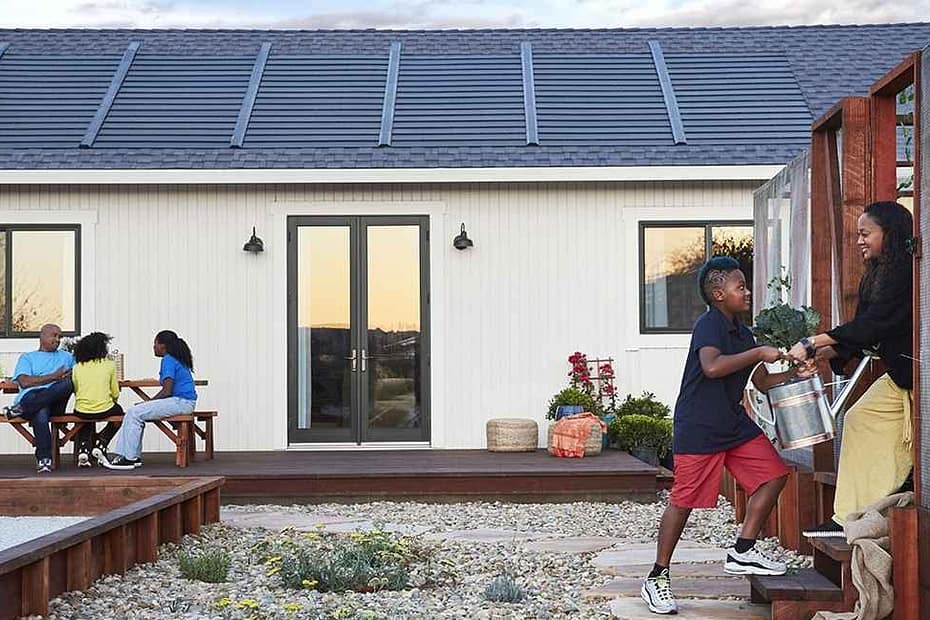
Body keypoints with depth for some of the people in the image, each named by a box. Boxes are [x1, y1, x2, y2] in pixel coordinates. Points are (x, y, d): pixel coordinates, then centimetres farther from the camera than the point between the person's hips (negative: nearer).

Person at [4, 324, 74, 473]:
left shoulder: (66, 357, 33)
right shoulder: (27, 357, 22)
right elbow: (24, 382, 3)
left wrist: (65, 378, -2)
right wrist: (54, 376, -2)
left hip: (55, 402, 2)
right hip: (31, 397, -2)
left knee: (67, 383, -36)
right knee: (41, 414, -41)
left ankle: (20, 409, -28)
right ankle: (44, 459, -37)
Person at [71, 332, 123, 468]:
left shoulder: (77, 367, 4)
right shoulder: (109, 365, -2)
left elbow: (75, 391, 10)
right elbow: (115, 394, 1)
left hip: (81, 411, 3)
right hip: (104, 410, -2)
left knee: (86, 423, 38)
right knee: (118, 411, 33)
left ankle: (84, 449, 10)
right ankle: (101, 444, 13)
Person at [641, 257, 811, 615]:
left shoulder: (742, 334, 14)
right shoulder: (709, 324, -12)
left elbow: (762, 382, 20)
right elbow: (712, 367, -30)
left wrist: (793, 374, 4)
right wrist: (759, 353, -23)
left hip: (735, 424, 9)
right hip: (698, 428, -9)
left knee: (773, 475, 1)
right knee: (684, 501, -5)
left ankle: (742, 553, 11)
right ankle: (657, 578, 7)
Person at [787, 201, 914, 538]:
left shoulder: (905, 270, -17)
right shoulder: (876, 275, 13)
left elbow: (874, 324, -23)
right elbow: (864, 330, 12)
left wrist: (814, 343, -23)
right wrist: (821, 354, -2)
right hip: (899, 374, 10)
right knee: (861, 420, 3)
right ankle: (850, 518, 3)